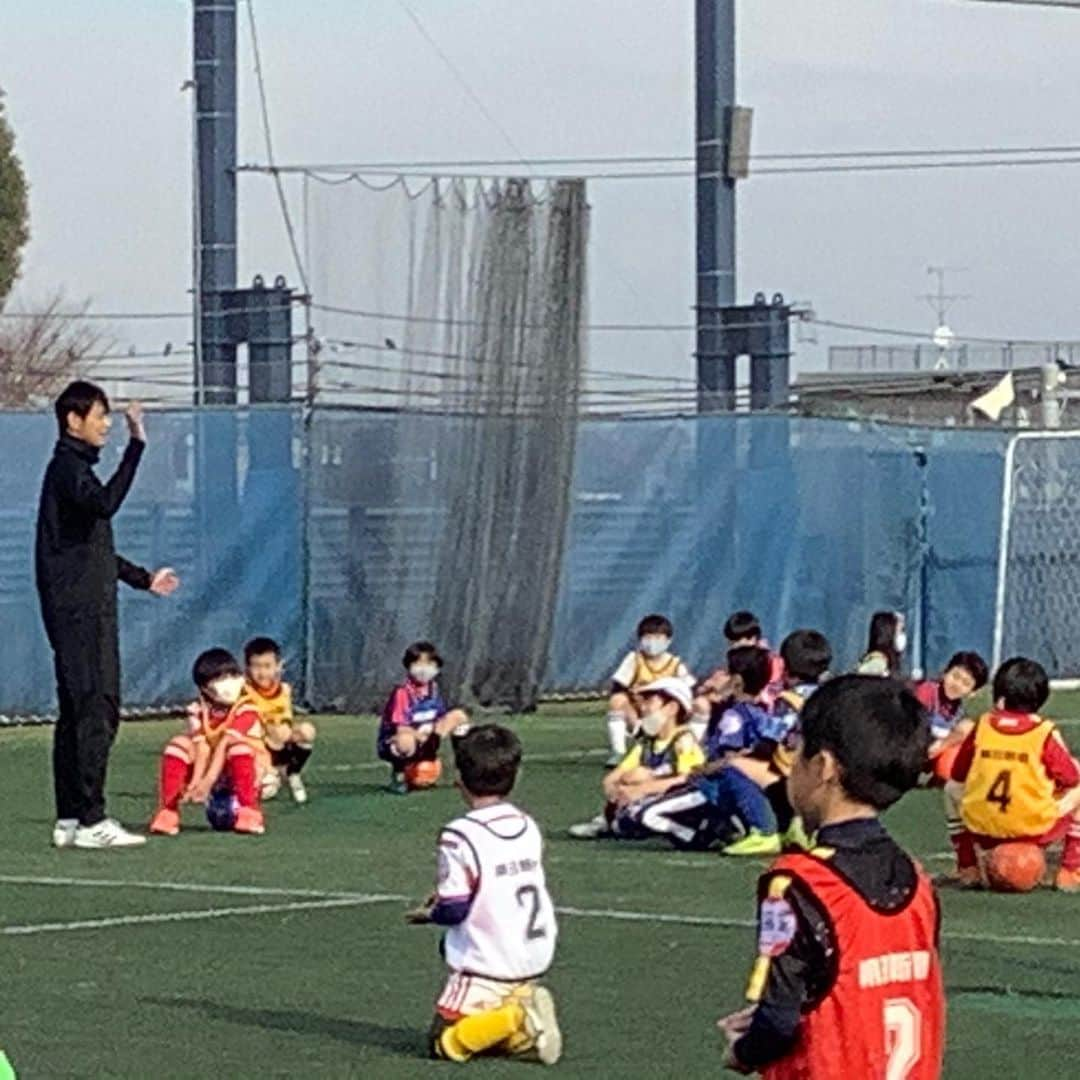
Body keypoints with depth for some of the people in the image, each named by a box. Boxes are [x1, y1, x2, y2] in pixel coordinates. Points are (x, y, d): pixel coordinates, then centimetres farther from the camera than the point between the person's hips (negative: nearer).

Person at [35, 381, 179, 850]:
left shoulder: (73, 468, 20)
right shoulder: (69, 469, -11)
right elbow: (106, 504, -33)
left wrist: (142, 578, 31)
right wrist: (136, 445, -33)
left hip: (83, 611, 10)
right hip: (81, 612, -10)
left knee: (78, 713, 10)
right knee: (97, 711, -12)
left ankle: (70, 819, 12)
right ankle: (90, 820, -13)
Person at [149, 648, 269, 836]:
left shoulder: (246, 711, -16)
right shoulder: (199, 712, -2)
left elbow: (225, 744, -27)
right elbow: (201, 749, -15)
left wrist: (208, 781, -36)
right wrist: (195, 782, -32)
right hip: (209, 770, 4)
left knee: (236, 743, -33)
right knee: (178, 745, -17)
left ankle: (249, 812, -32)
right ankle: (166, 812, -15)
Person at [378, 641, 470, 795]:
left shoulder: (432, 688, 1)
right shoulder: (402, 692, -22)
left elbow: (441, 717, 8)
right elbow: (401, 729, -26)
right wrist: (424, 737, -28)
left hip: (423, 738, 7)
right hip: (392, 743, -7)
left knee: (459, 716, 1)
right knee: (406, 741, -45)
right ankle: (398, 775, -10)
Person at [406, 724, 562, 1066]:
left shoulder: (460, 836, -16)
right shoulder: (528, 827, 5)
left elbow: (453, 910, -13)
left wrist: (429, 913, 9)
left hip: (486, 966, -7)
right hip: (534, 960, 7)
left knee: (446, 1043, 1)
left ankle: (514, 1018, -20)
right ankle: (525, 1018, -7)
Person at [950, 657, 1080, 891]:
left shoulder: (981, 727, 0)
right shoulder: (1046, 734, -8)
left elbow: (958, 773, 10)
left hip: (983, 832, 3)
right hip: (1035, 831, -2)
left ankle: (967, 870, 25)